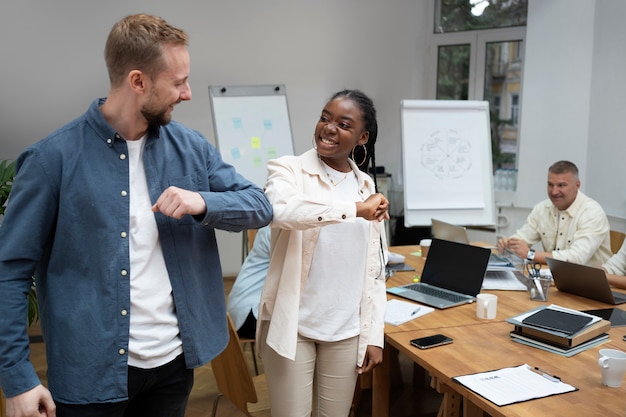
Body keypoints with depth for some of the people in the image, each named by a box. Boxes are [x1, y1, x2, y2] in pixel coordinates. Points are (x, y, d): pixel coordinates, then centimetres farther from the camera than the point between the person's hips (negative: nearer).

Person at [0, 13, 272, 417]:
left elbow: (260, 206, 2)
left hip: (175, 360, 4)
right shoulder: (54, 157, -12)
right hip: (92, 373, -4)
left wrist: (203, 202, -17)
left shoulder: (190, 147, 0)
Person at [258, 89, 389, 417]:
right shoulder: (288, 170, -6)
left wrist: (374, 335, 6)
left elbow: (375, 270, 9)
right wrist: (354, 209, -30)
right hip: (293, 326, -3)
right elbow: (280, 209, -31)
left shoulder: (367, 187, 7)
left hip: (347, 332, 4)